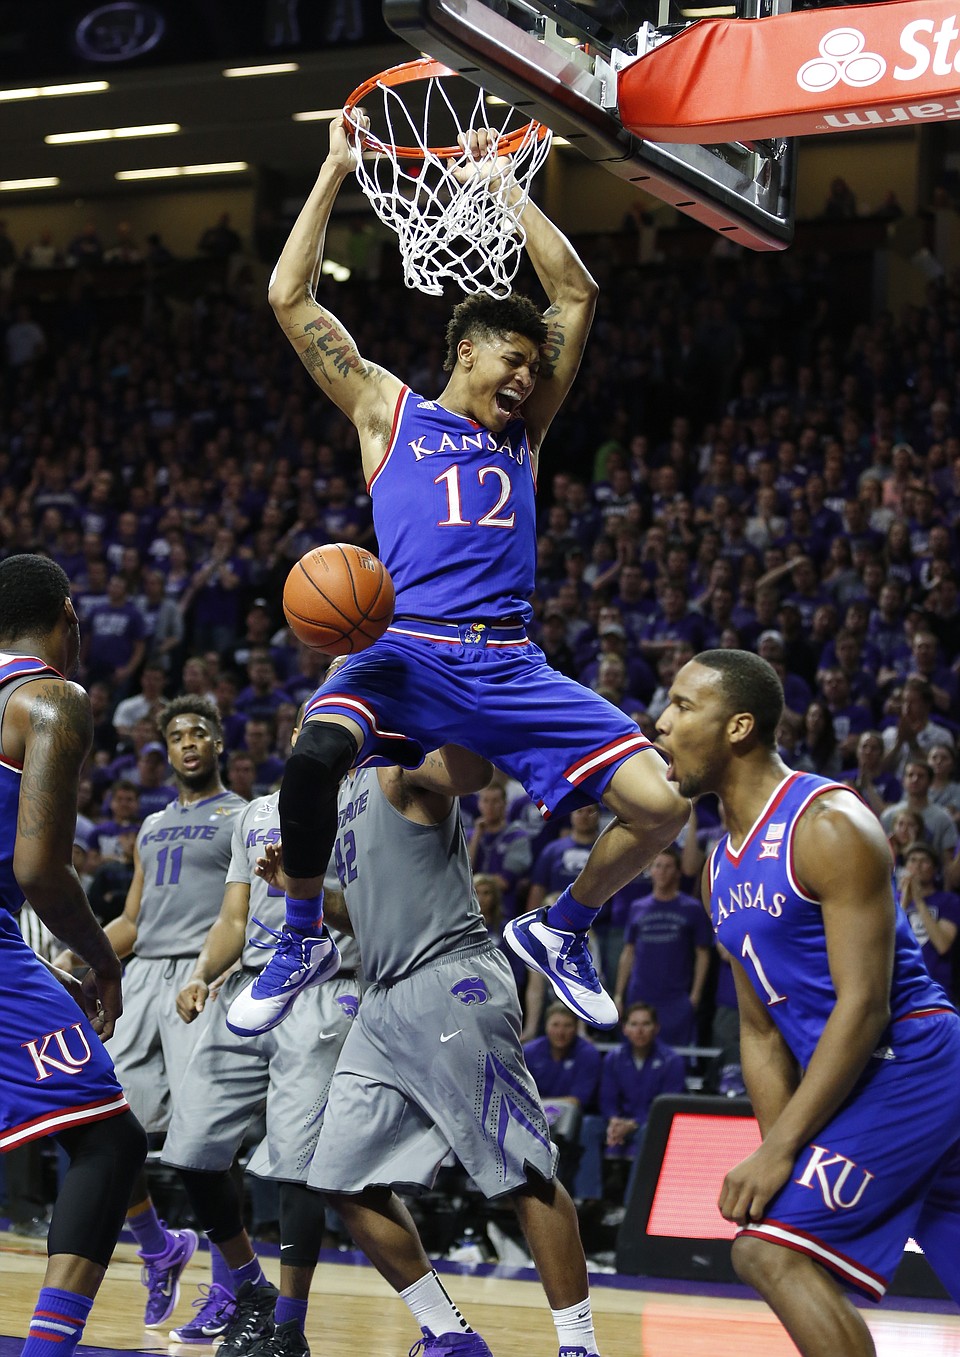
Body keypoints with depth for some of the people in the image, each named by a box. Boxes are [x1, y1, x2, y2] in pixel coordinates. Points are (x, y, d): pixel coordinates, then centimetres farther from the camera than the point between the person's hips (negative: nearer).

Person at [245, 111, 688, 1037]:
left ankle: (561, 931, 18)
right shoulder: (386, 410, 14)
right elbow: (290, 297, 10)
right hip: (408, 649, -3)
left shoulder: (523, 427, 22)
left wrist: (499, 187, 21)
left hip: (510, 663, 4)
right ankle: (302, 942, -10)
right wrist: (335, 172, 12)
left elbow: (576, 293, 20)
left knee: (661, 802, -10)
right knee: (313, 756, -36)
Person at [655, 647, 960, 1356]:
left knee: (770, 1247, -17)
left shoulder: (829, 825, -15)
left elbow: (863, 1005, -20)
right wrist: (780, 1149, 1)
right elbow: (762, 1030, 15)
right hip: (853, 1080, 9)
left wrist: (779, 1150, -21)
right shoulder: (723, 868, 12)